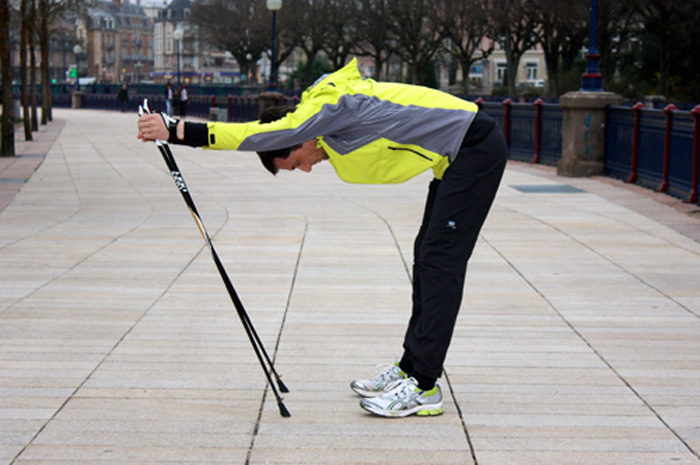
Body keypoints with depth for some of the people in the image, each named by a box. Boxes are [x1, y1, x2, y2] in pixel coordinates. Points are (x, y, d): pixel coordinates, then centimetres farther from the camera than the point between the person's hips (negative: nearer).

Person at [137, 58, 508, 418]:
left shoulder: (329, 106, -23)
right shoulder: (324, 113, 7)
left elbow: (260, 135, -30)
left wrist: (176, 131, -30)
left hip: (477, 149, -11)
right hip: (455, 157, 11)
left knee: (440, 260, -12)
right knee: (427, 256, 13)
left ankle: (423, 386, -11)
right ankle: (410, 368, 21)